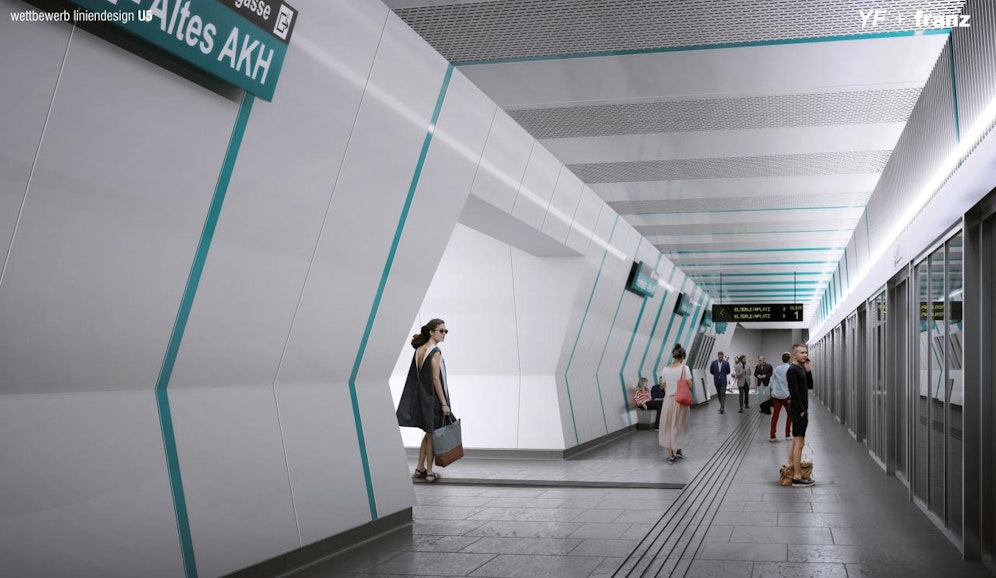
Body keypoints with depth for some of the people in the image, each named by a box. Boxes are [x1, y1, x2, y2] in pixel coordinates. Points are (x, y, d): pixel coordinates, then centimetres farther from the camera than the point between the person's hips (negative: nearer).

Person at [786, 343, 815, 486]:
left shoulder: (801, 368, 14)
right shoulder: (792, 370, -16)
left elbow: (810, 386, 16)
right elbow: (794, 392, -21)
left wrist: (808, 370, 4)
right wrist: (801, 410, -20)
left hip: (800, 409, 10)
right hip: (798, 410, -10)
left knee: (796, 440, 16)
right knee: (799, 442, -9)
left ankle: (791, 467, 25)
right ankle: (797, 477, -8)